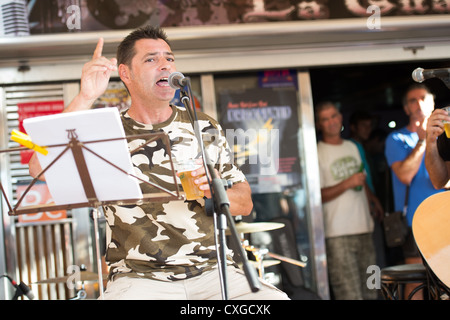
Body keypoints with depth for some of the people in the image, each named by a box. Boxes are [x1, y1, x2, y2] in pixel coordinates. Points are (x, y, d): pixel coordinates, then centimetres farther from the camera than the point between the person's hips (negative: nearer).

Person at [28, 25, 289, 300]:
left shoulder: (205, 128, 14)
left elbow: (245, 204, 16)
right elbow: (41, 168, -12)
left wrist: (216, 191, -8)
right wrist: (85, 98, -17)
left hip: (213, 270, 2)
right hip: (139, 276, -2)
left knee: (274, 299, -25)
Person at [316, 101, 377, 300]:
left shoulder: (352, 147, 16)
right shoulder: (317, 153, -4)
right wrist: (347, 183, -19)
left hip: (364, 230, 7)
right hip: (338, 234, -7)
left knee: (370, 291, 7)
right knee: (349, 293, -11)